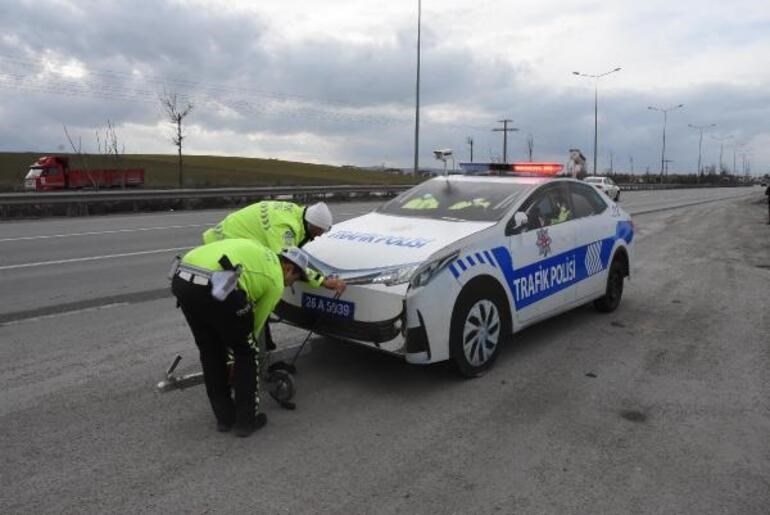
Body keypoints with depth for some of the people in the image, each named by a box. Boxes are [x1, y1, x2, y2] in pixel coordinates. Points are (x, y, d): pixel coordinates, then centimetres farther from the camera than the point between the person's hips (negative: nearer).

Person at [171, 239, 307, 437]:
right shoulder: (276, 282, 18)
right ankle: (246, 420, 24)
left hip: (181, 279, 8)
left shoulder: (259, 252, 36)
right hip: (214, 285, -7)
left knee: (210, 352, 25)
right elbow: (255, 323, 24)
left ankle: (224, 417, 34)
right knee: (247, 353, 17)